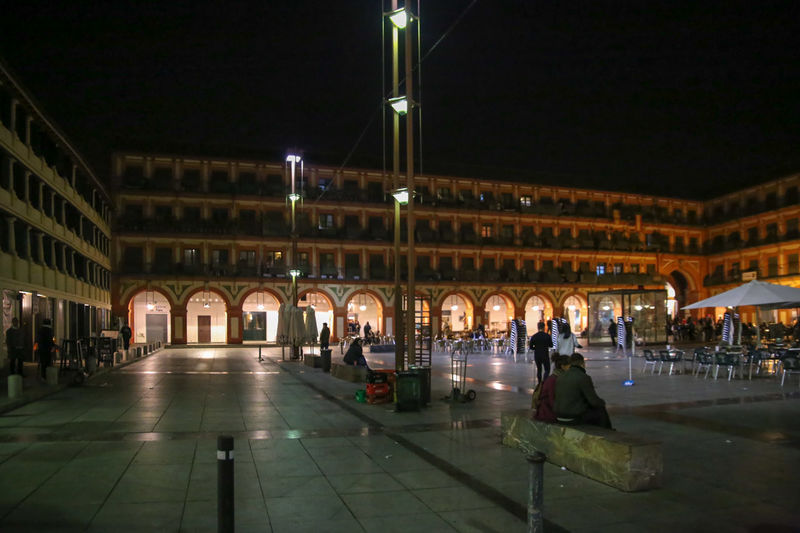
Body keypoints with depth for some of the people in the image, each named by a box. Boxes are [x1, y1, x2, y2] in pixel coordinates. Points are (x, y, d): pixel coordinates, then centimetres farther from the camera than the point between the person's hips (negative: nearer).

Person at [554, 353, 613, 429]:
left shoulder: (561, 377, 4)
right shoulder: (584, 377, -17)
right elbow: (594, 401, -13)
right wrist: (602, 402, 9)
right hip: (574, 418, -7)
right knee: (601, 410, 16)